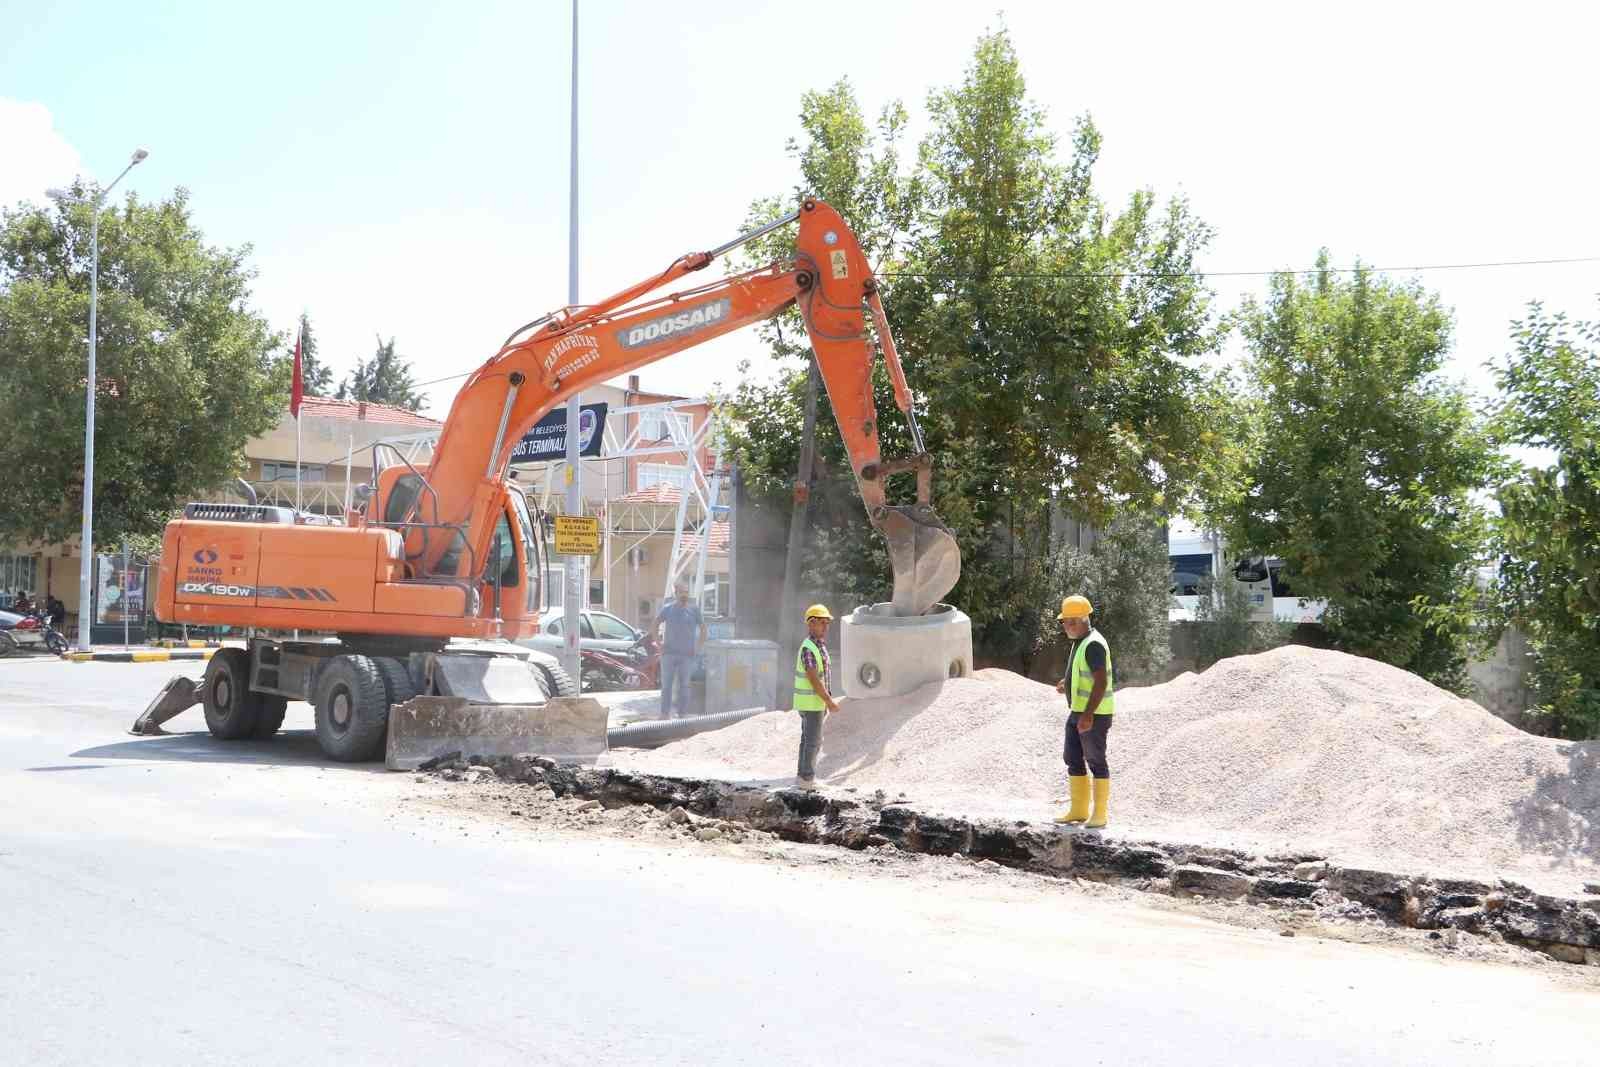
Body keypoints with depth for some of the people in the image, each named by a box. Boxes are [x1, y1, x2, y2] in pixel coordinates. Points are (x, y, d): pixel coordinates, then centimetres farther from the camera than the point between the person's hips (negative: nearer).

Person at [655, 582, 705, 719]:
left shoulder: (694, 610, 3)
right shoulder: (667, 609, 3)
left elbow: (703, 628, 9)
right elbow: (655, 625, 11)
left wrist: (698, 646, 1)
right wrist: (658, 643, 3)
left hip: (687, 654, 0)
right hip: (669, 653, 0)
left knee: (684, 685, 5)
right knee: (666, 684, 2)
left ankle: (682, 713, 11)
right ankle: (665, 713, 6)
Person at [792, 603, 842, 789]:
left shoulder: (819, 646, 13)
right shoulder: (808, 649, -20)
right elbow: (813, 679, -23)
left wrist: (827, 701, 19)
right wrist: (829, 702, -20)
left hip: (816, 702, 10)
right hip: (811, 702, -10)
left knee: (809, 739, 13)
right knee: (812, 740, -6)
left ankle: (803, 775, 19)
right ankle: (807, 778, -2)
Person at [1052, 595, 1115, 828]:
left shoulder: (1093, 645, -19)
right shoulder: (1080, 642, 12)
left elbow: (1101, 681, -25)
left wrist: (1088, 715, -29)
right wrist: (1067, 683, 13)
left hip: (1094, 714, -10)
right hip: (1078, 712, 10)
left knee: (1095, 761, -1)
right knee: (1073, 758, 12)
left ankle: (1099, 814, 8)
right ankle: (1079, 810, 21)